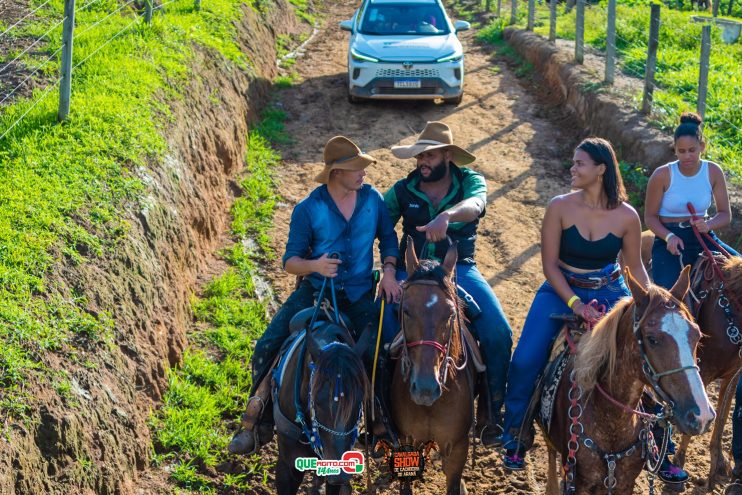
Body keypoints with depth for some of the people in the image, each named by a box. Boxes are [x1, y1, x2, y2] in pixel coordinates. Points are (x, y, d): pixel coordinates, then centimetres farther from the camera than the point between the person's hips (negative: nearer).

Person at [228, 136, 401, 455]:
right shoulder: (308, 210, -10)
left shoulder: (372, 199, -2)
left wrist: (389, 271, -6)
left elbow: (388, 237, 12)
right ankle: (256, 423, 2)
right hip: (315, 290, -1)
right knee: (267, 348, -13)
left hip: (359, 295, 1)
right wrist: (314, 265, -29)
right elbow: (290, 261, -7)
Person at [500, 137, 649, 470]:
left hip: (610, 293, 1)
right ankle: (515, 440, 4)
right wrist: (575, 304, -21)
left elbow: (635, 267, 4)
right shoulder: (560, 207, -11)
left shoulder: (627, 217, -8)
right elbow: (550, 264, -10)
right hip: (562, 291, -1)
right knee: (525, 361, -18)